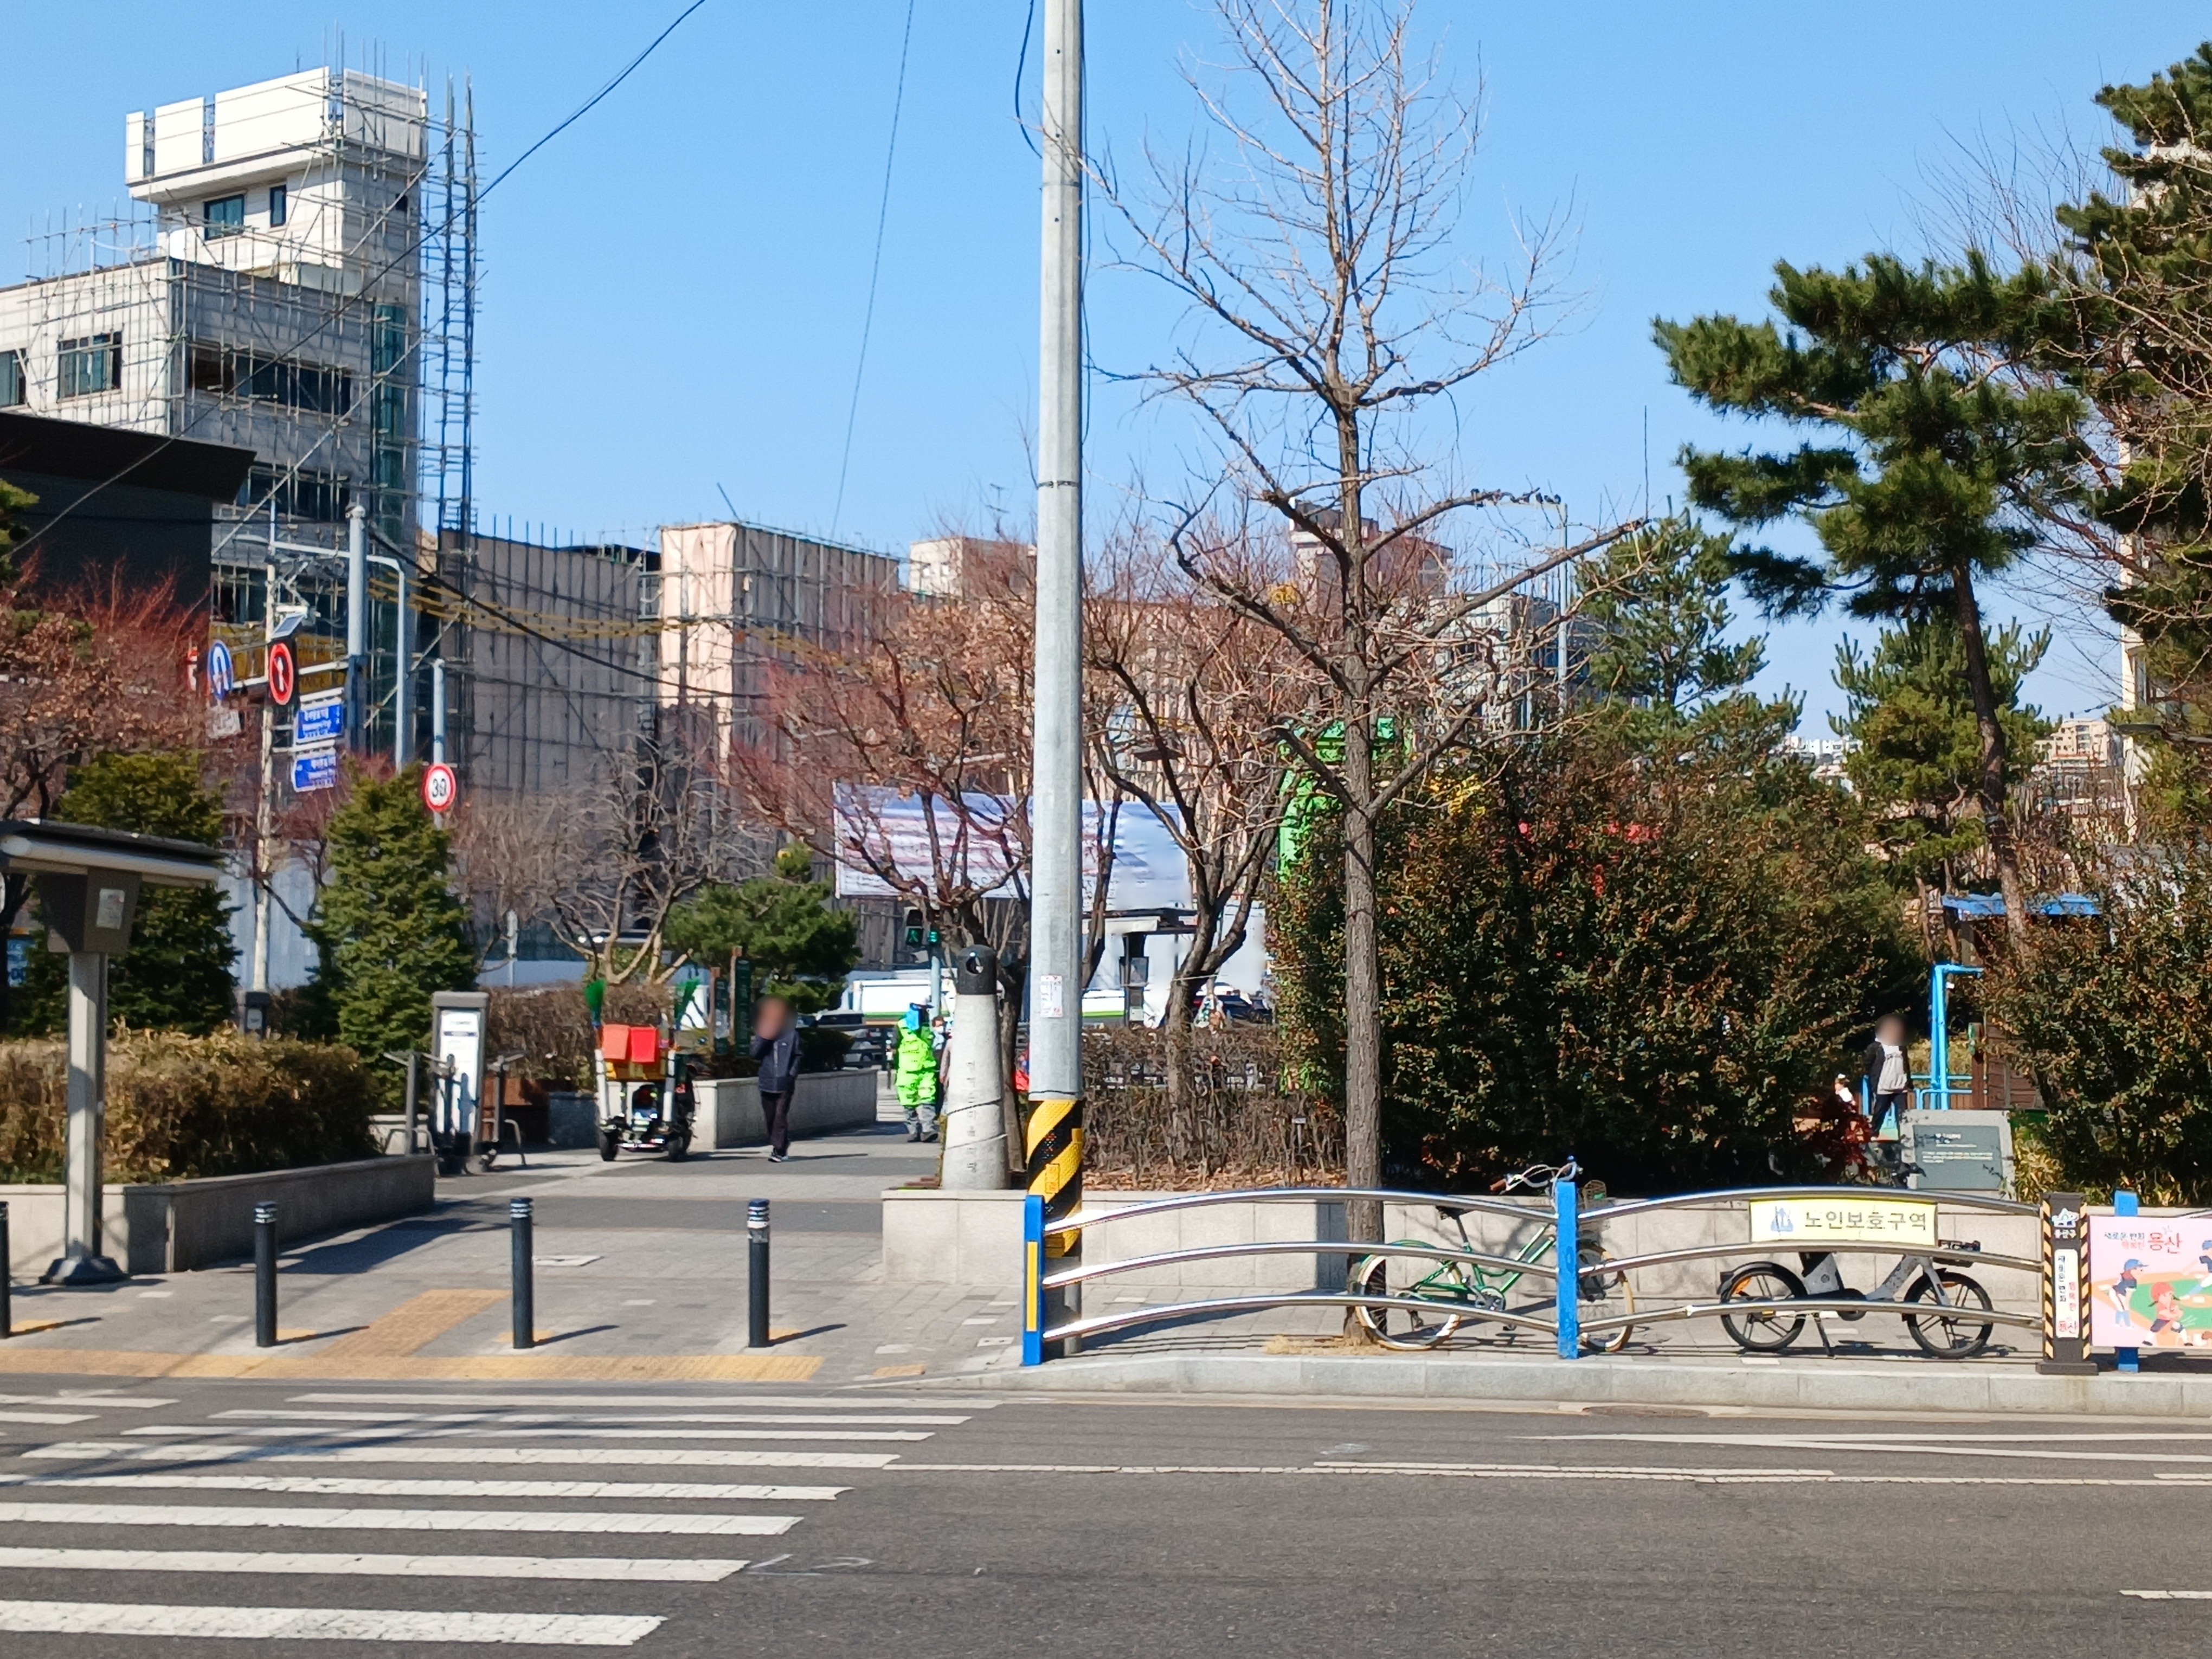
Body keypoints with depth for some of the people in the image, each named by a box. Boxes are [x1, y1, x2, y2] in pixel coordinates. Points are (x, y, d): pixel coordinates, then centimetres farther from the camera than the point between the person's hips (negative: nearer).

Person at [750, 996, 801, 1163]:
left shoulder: (792, 1034, 0)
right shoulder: (762, 1034, 7)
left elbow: (797, 1056, 4)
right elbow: (755, 1054, -3)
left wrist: (792, 1074, -7)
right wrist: (764, 1037, -14)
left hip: (784, 1083, -4)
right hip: (767, 1083, 4)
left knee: (781, 1117, -10)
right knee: (770, 1118, 9)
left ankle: (779, 1150, -12)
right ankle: (782, 1146, 22)